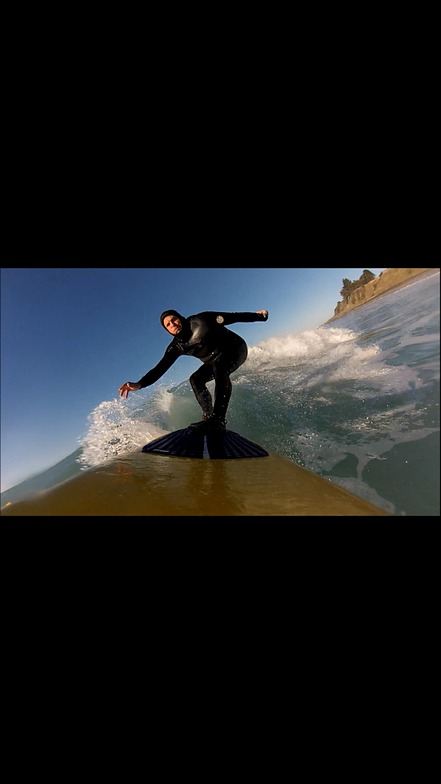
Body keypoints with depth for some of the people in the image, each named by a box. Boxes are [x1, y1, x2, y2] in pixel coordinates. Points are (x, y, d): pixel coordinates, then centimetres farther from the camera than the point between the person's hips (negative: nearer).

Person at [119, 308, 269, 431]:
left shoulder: (201, 320, -18)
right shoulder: (176, 346, -8)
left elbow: (233, 317, -11)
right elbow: (160, 368, -15)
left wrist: (258, 316, -8)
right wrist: (139, 384, -28)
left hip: (236, 349, -6)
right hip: (215, 362, 6)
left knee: (219, 369, -35)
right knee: (195, 379, -10)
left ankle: (218, 419, -46)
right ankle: (208, 415, -6)